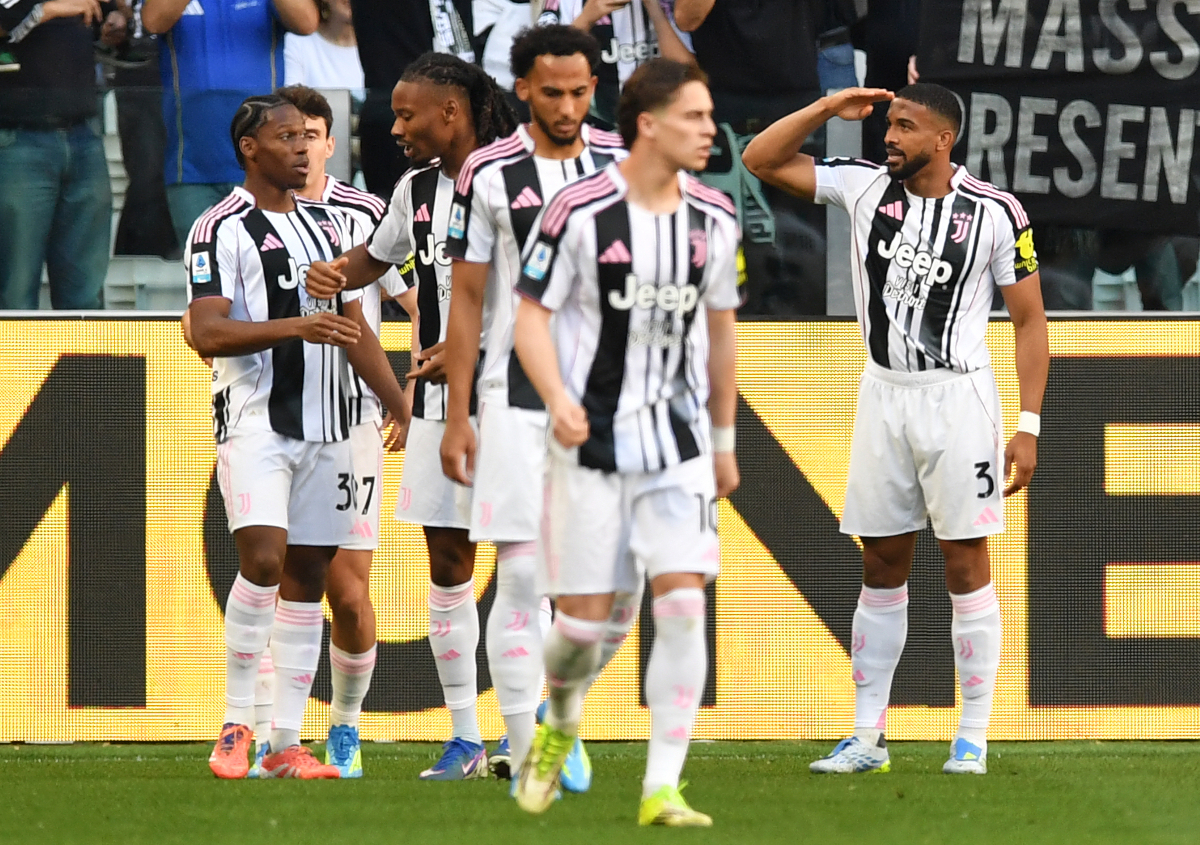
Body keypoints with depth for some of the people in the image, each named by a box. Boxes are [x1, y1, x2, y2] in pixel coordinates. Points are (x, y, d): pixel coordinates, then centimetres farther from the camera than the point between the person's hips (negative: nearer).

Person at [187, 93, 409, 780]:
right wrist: (296, 327, -24)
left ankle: (287, 743, 6)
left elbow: (355, 330, 21)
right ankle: (237, 728, -9)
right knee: (263, 560, -20)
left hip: (325, 426, 7)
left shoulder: (331, 225, 17)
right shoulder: (223, 230, -6)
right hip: (255, 420, -7)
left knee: (307, 578, 4)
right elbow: (205, 334, -15)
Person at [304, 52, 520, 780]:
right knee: (448, 566, 6)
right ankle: (465, 738, 11)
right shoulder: (418, 190, 11)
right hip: (439, 401, 7)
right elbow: (378, 255, 28)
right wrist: (334, 274, 7)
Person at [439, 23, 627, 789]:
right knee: (523, 577, -6)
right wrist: (456, 419, -2)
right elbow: (466, 301, 1)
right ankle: (530, 748, -1)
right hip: (519, 402, -3)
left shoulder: (624, 166, 6)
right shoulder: (491, 175, -2)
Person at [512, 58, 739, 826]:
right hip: (592, 446, -3)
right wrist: (558, 398, -24)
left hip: (680, 446, 3)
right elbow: (533, 316, -6)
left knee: (683, 605, -12)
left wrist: (725, 440, 19)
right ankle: (561, 725, 34)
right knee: (585, 620, 0)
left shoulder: (715, 218, 3)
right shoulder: (579, 213, -10)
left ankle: (662, 789, -9)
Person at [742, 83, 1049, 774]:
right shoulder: (866, 187, 3)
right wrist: (829, 108, -5)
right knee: (882, 567, 7)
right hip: (885, 395, 4)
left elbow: (1030, 319, -3)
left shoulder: (994, 212, -7)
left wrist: (1029, 426, -8)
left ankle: (974, 738, 2)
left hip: (958, 396, -4)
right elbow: (762, 160, 6)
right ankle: (867, 737, 9)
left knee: (967, 565, -2)